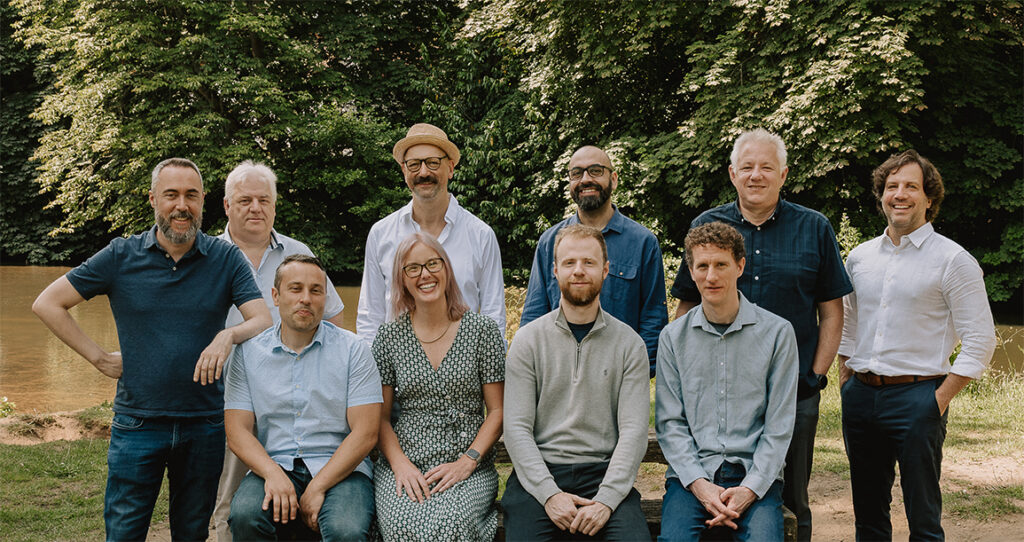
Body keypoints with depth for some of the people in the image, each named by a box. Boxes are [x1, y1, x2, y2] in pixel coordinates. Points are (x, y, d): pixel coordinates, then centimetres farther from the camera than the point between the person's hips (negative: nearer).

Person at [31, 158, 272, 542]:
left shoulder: (226, 258, 0)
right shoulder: (121, 257, -1)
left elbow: (265, 322, -7)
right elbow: (47, 304, 3)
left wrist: (229, 335, -29)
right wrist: (99, 358, -2)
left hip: (204, 424, 1)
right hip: (137, 422, -1)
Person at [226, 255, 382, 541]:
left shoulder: (353, 350, 2)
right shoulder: (248, 353, 8)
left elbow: (365, 433, -5)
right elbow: (237, 429, 3)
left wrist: (317, 488, -14)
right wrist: (272, 473, -17)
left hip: (339, 468, -1)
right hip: (274, 466, 2)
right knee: (244, 515, -31)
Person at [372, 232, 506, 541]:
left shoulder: (482, 330, 3)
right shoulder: (390, 337, 8)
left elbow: (498, 411, 3)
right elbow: (380, 416, 9)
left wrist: (467, 462, -10)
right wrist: (400, 464, -8)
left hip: (468, 468, -1)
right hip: (403, 466, 1)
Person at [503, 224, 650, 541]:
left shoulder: (629, 344, 7)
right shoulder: (528, 340, 6)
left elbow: (634, 430, -1)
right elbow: (517, 427, -1)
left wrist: (605, 499, -14)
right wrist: (549, 494, -14)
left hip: (604, 473, 0)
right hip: (538, 473, 0)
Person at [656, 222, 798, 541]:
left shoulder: (777, 332, 4)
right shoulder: (673, 337, 8)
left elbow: (779, 425, 1)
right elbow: (669, 422, 5)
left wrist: (750, 488, -11)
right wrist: (699, 484, -9)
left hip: (756, 475, -1)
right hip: (691, 475, 1)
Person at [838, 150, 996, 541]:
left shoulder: (953, 260, -5)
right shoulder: (860, 257, 11)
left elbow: (980, 340, -7)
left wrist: (941, 398, -12)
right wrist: (846, 381, 11)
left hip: (917, 397, -5)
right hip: (860, 395, 5)